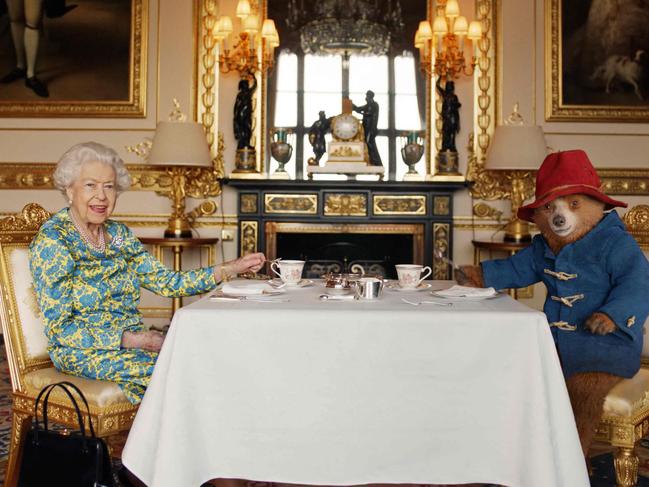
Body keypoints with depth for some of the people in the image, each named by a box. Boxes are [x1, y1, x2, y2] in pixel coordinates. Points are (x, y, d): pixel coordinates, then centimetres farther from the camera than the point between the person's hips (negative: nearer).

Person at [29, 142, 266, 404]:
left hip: (132, 340, 6)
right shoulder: (51, 242, -11)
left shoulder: (119, 234, 9)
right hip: (82, 351, -6)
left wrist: (232, 268, -3)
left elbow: (166, 281, 5)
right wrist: (128, 339, -23)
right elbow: (59, 328, -14)